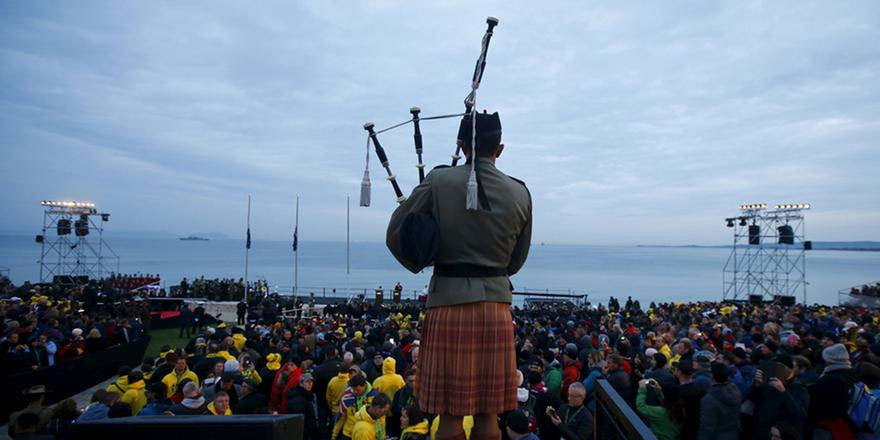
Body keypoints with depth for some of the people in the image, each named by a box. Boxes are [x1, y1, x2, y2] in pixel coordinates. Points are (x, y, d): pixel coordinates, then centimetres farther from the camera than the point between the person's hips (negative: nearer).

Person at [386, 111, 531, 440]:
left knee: (450, 413, 7)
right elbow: (516, 260, 13)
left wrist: (424, 264, 17)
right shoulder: (520, 194, 4)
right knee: (488, 413, 12)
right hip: (495, 302, 3)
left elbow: (395, 235, 0)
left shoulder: (438, 182, -5)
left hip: (448, 301, -2)